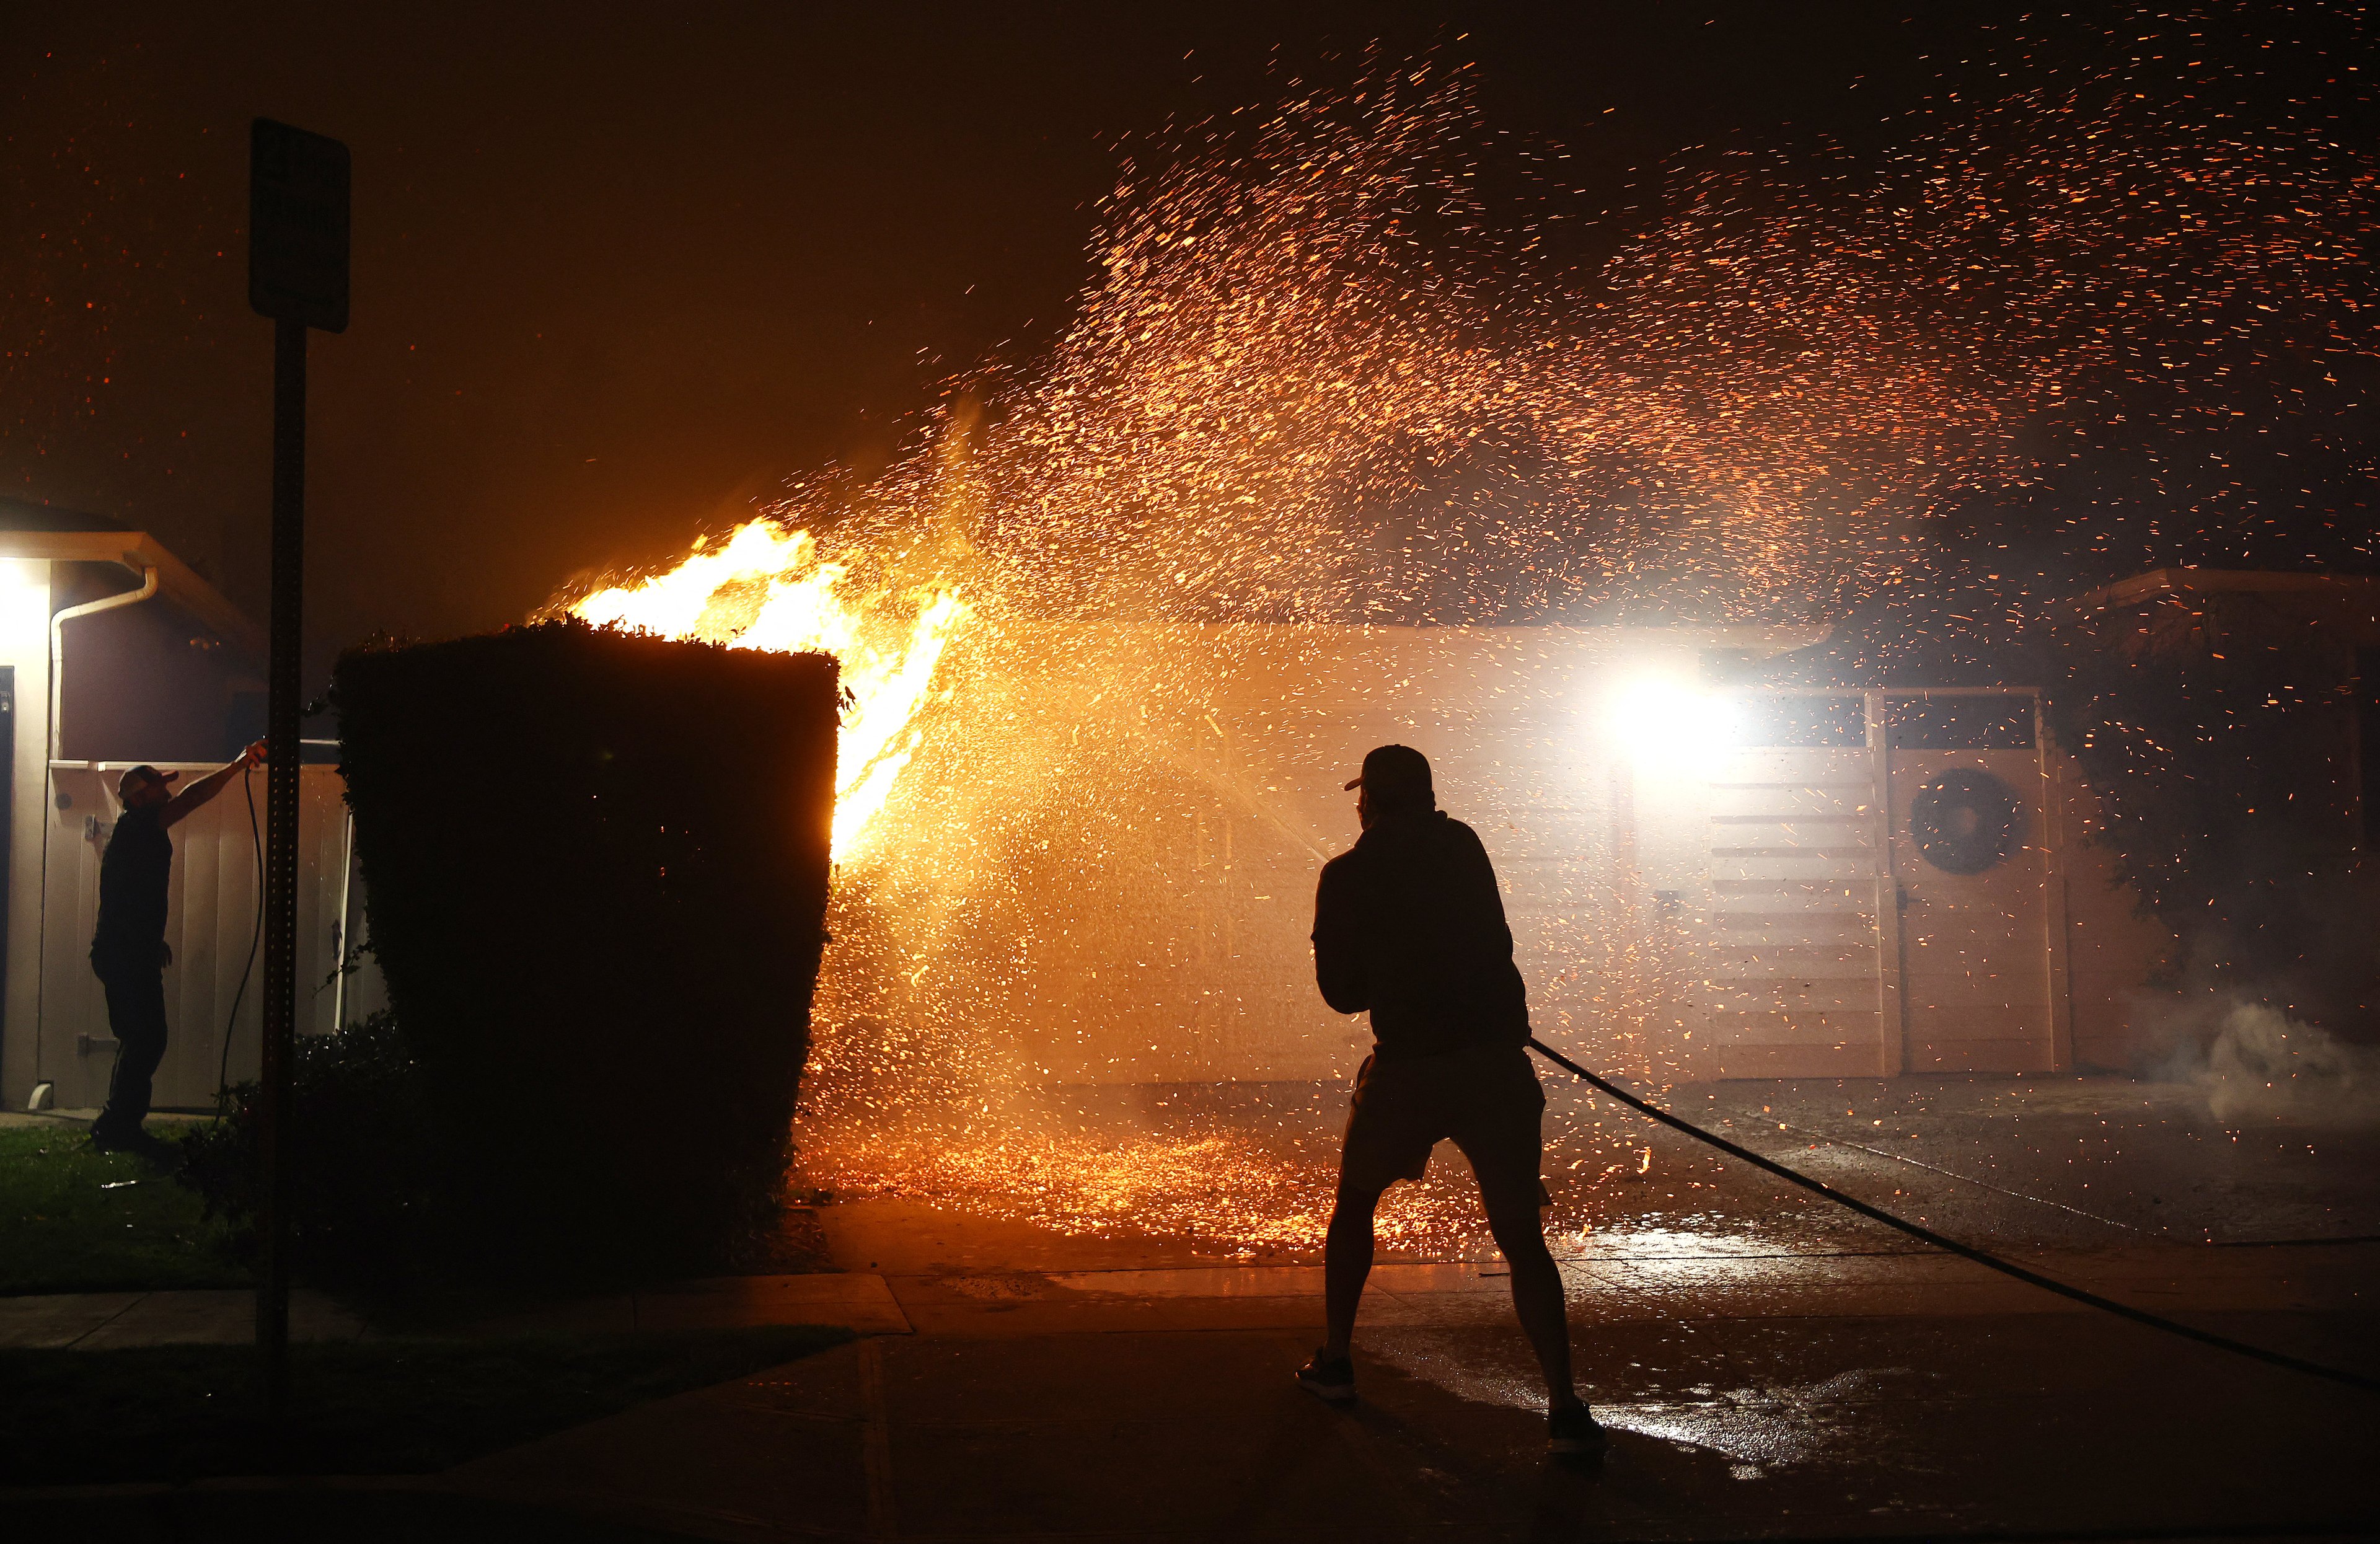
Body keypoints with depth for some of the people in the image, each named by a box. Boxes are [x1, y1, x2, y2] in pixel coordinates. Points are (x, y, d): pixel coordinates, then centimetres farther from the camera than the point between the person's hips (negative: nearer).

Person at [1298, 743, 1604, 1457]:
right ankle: (1565, 1408, -7)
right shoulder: (1463, 846, 9)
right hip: (1497, 1059, 1)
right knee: (1521, 1237, 3)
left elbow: (1341, 990, 5)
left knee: (1354, 1206, 23)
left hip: (1408, 1068, -1)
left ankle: (1334, 1362, 29)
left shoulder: (1347, 876, 1)